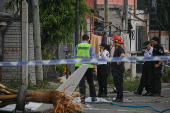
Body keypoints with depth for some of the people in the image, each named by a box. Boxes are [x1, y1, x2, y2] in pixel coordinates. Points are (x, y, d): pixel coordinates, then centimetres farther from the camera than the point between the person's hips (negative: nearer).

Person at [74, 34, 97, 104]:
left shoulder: (77, 46, 7)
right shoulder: (90, 47, 2)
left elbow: (74, 57, 10)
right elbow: (93, 57, -4)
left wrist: (76, 64, 20)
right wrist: (95, 67, -4)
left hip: (79, 65, 0)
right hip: (88, 66, 0)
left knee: (81, 83, -4)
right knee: (90, 82, 16)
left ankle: (82, 98, -14)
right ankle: (93, 97, 20)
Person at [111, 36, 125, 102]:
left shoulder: (120, 49, -15)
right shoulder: (116, 49, 18)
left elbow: (123, 55, -37)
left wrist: (119, 61, -28)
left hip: (119, 70, -11)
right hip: (115, 70, 11)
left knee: (118, 84, -9)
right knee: (117, 84, 12)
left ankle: (120, 97, -8)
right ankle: (119, 97, 16)